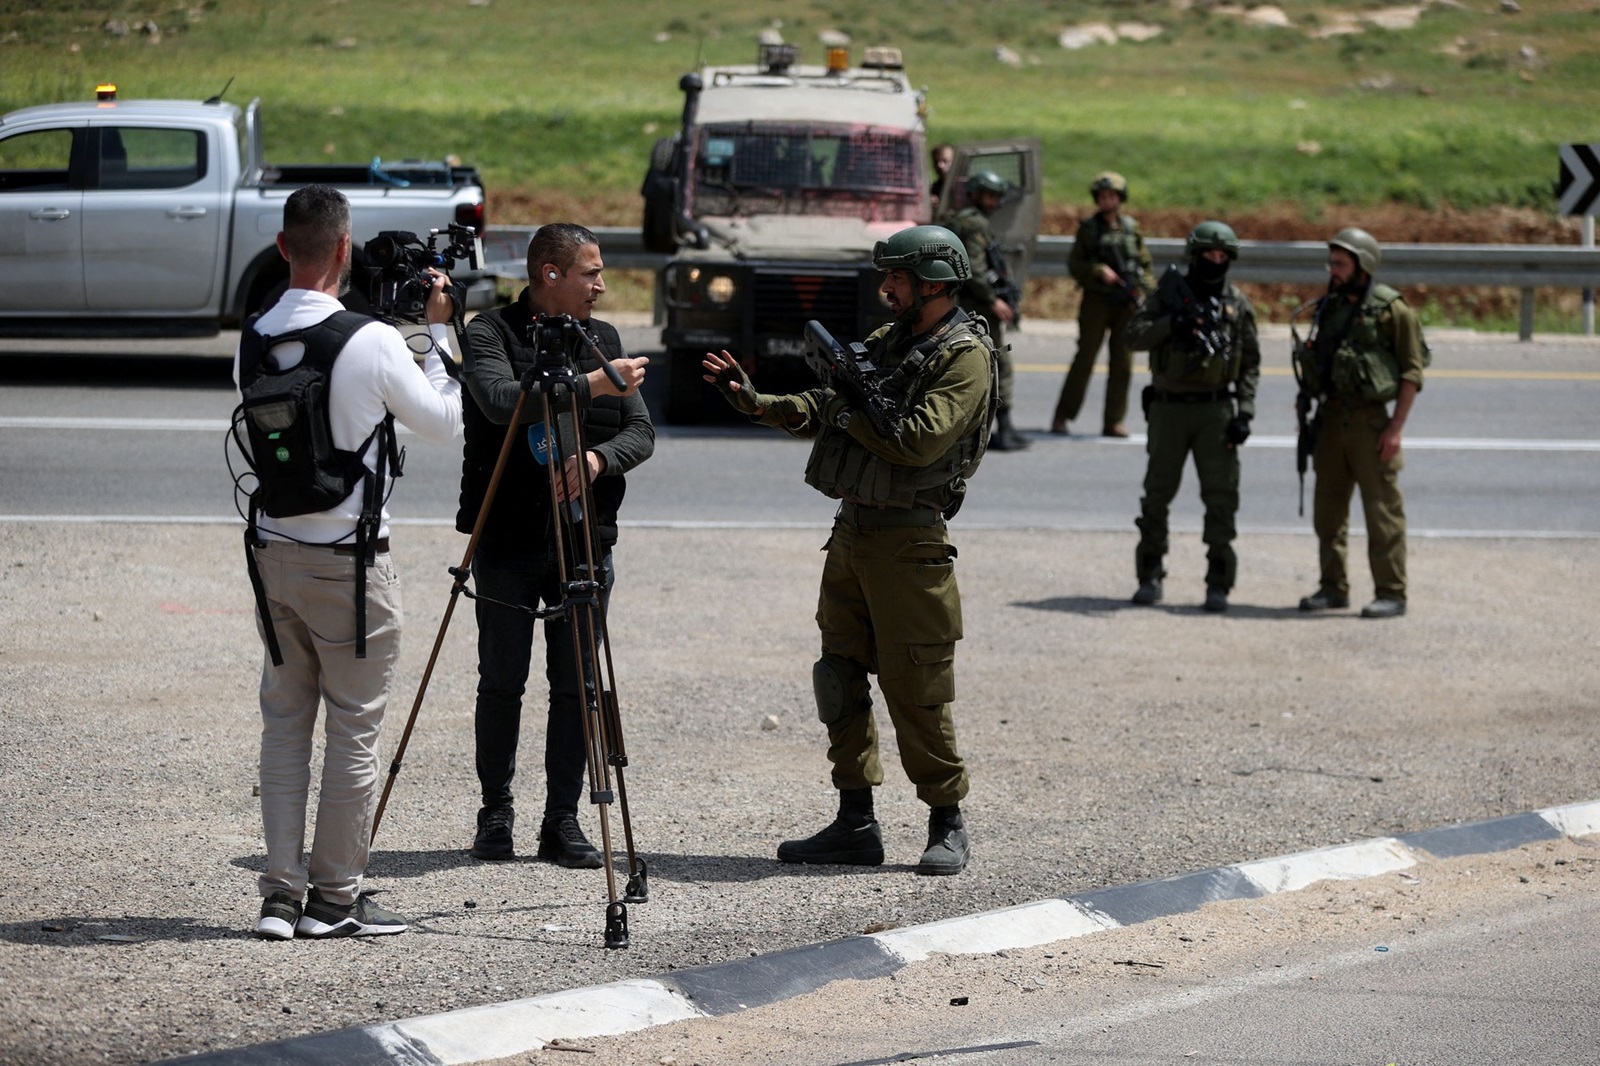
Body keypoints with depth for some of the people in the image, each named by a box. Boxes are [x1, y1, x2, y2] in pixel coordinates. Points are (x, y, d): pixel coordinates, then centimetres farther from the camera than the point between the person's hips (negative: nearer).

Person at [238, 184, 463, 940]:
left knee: (284, 721, 12)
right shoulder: (372, 344, -16)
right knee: (353, 727, 4)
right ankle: (335, 897, 8)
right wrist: (439, 331, 7)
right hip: (348, 561, -5)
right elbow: (444, 422, -4)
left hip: (273, 555, 5)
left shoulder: (254, 341, 0)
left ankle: (281, 891, 10)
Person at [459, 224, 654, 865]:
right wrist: (592, 385, -25)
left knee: (576, 686, 2)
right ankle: (495, 813, 14)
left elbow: (640, 432, 5)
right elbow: (503, 401, -23)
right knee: (502, 681, 3)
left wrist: (598, 458, -16)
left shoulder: (605, 340, 12)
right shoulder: (490, 334, -3)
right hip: (507, 541, -4)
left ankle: (563, 820, 7)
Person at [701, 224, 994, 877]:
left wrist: (848, 414, -9)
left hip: (907, 541, -9)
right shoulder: (888, 342, 16)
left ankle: (947, 826, 5)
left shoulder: (965, 357, -10)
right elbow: (820, 410, 18)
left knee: (915, 688, -6)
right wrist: (754, 402, 4)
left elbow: (919, 440, -21)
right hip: (851, 530, 9)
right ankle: (856, 824, 14)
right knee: (841, 677, 8)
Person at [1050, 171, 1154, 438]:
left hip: (1127, 304, 2)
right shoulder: (1088, 228, 4)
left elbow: (1145, 266, 14)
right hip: (1097, 302, -2)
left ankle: (1113, 421, 5)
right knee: (1084, 358, -4)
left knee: (1122, 363, 1)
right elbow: (1074, 265, 1)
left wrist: (1143, 292, -1)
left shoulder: (1131, 229, 10)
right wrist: (1099, 271, -14)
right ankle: (1061, 418, 2)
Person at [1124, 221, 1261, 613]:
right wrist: (1173, 323, -21)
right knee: (1158, 493, 5)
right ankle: (1150, 577, 14)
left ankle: (1218, 583, -1)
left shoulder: (1238, 305, 6)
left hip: (1216, 411, 0)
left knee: (1221, 495, -4)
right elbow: (1135, 336, -6)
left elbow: (1250, 364, 6)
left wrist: (1245, 414, -4)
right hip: (1169, 408, 0)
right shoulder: (1169, 295, 4)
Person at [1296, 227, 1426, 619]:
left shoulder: (1391, 309, -7)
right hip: (1331, 419, 7)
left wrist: (1395, 428, -14)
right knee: (1328, 509, 10)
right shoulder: (1329, 307, 12)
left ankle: (1391, 594, -2)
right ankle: (1333, 587, 18)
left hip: (1370, 421, -7)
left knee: (1382, 510, -5)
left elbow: (1412, 372, -9)